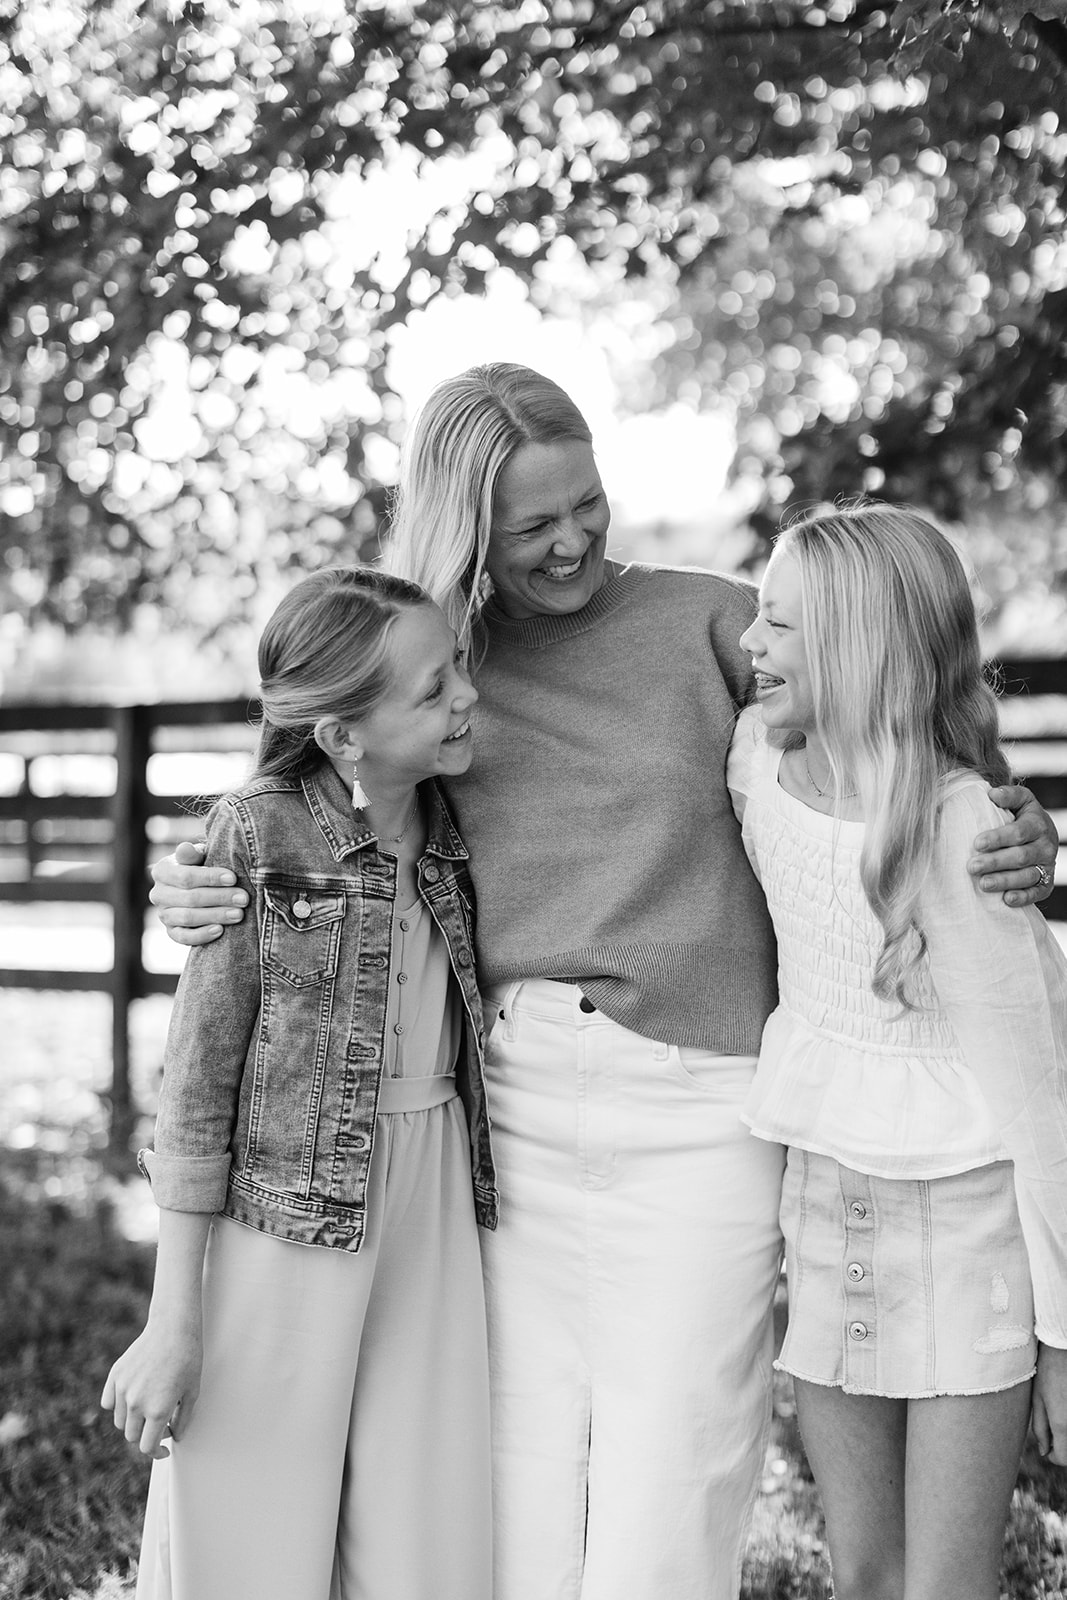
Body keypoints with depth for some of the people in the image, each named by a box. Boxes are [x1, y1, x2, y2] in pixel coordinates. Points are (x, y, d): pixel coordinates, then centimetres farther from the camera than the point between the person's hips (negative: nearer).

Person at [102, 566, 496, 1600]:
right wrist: (173, 1321, -11)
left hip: (430, 1210, 5)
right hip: (285, 1217, -4)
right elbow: (198, 1077, -10)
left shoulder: (449, 832, 4)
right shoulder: (261, 835, -12)